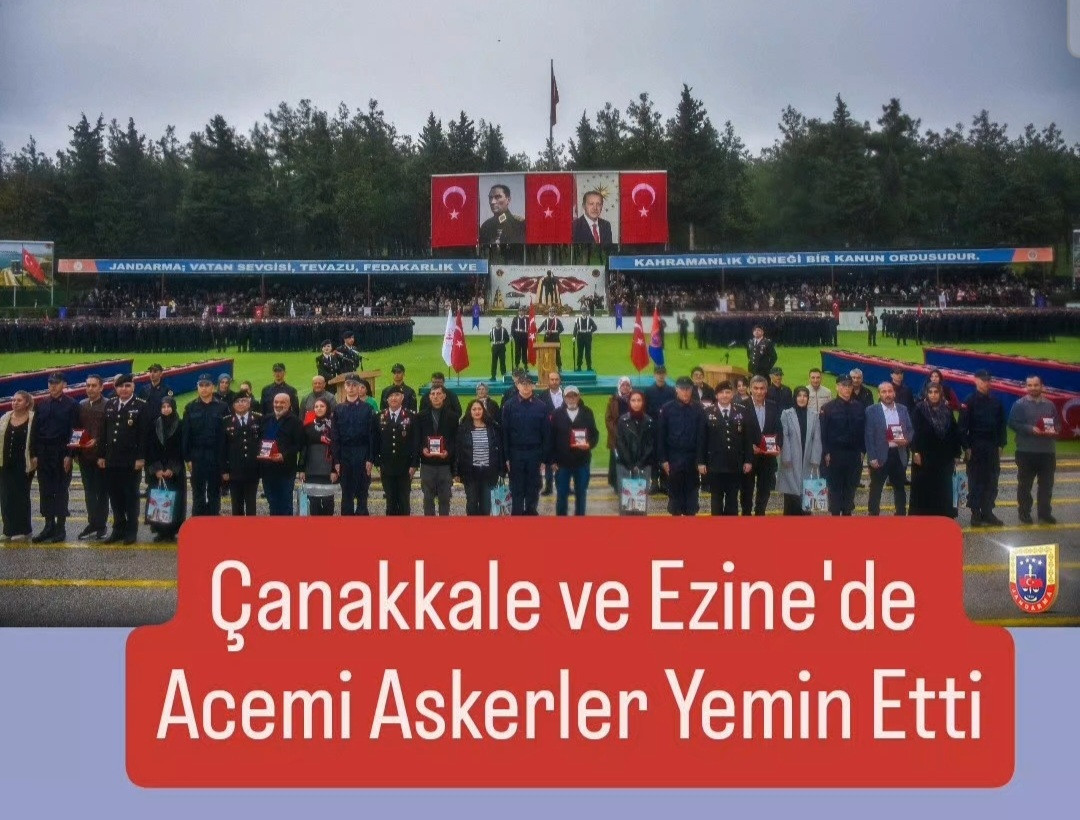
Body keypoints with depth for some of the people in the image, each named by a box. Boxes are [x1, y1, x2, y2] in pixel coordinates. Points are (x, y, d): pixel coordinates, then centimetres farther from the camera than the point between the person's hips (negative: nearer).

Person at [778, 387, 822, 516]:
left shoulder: (814, 416, 7)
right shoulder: (786, 414, 0)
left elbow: (817, 439, 4)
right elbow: (784, 437, -4)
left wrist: (815, 459, -3)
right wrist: (786, 458, -11)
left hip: (807, 461, 2)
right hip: (791, 461, -2)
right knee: (791, 491, -3)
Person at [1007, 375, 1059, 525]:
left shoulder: (1049, 405, 11)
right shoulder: (1019, 404, -3)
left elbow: (1056, 423, 17)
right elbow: (1013, 423, -8)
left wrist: (1054, 431, -6)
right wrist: (1031, 429, -19)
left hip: (1047, 451, 4)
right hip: (1026, 451, -4)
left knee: (1046, 484, 7)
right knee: (1025, 484, 4)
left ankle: (1044, 514, 16)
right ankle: (1024, 514, 12)